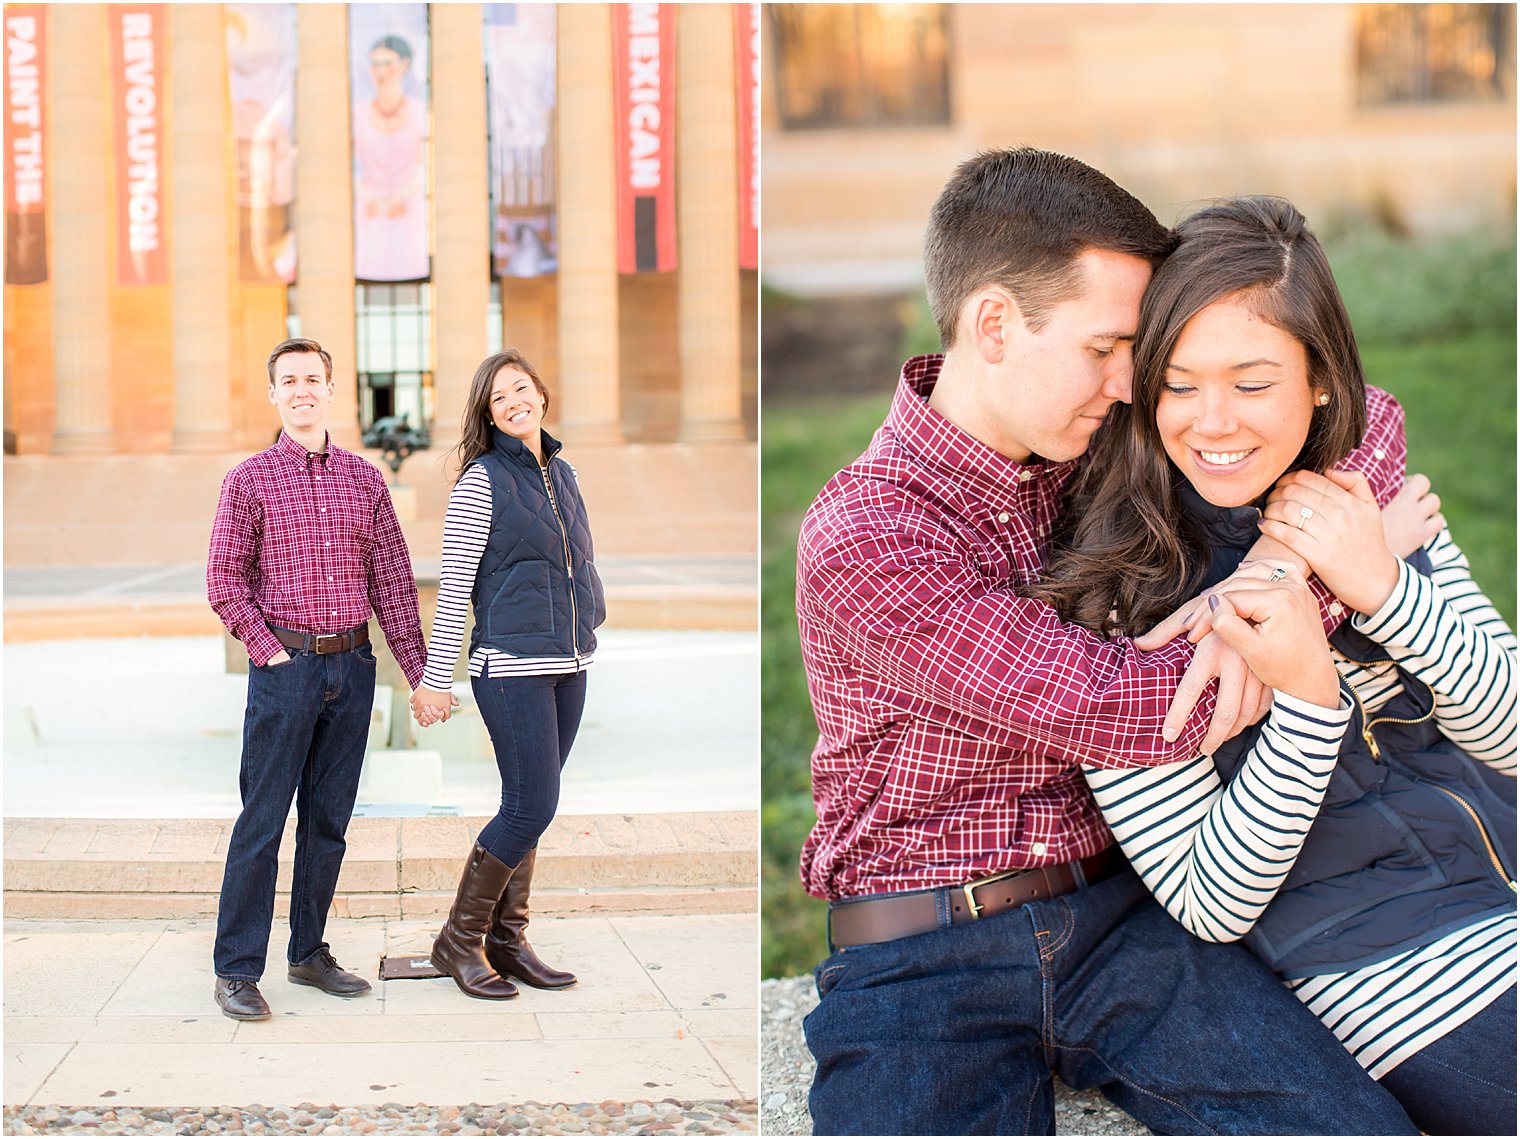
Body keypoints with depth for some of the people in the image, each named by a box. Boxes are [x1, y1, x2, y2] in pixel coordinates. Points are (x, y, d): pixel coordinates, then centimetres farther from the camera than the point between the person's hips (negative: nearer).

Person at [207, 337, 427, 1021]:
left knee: (328, 821, 10)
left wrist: (419, 671, 6)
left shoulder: (365, 480, 10)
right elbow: (224, 581, -1)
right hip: (284, 665, -4)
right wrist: (268, 650, -9)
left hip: (352, 665, 4)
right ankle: (237, 970, 2)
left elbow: (393, 581, 10)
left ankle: (310, 953, 21)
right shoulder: (250, 480, 0)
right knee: (262, 820, -3)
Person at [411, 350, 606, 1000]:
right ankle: (459, 941, 4)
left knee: (530, 807, 9)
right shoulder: (482, 481, -7)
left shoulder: (561, 474, 13)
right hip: (512, 664, -7)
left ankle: (505, 940, 17)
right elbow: (454, 584, -10)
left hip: (570, 664, 7)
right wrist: (435, 678, -11)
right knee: (532, 806, -9)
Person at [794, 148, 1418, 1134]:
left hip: (1117, 914, 5)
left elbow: (1362, 420, 9)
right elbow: (1123, 710, -18)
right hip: (922, 958, -5)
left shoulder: (1099, 457, 7)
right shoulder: (861, 537, -14)